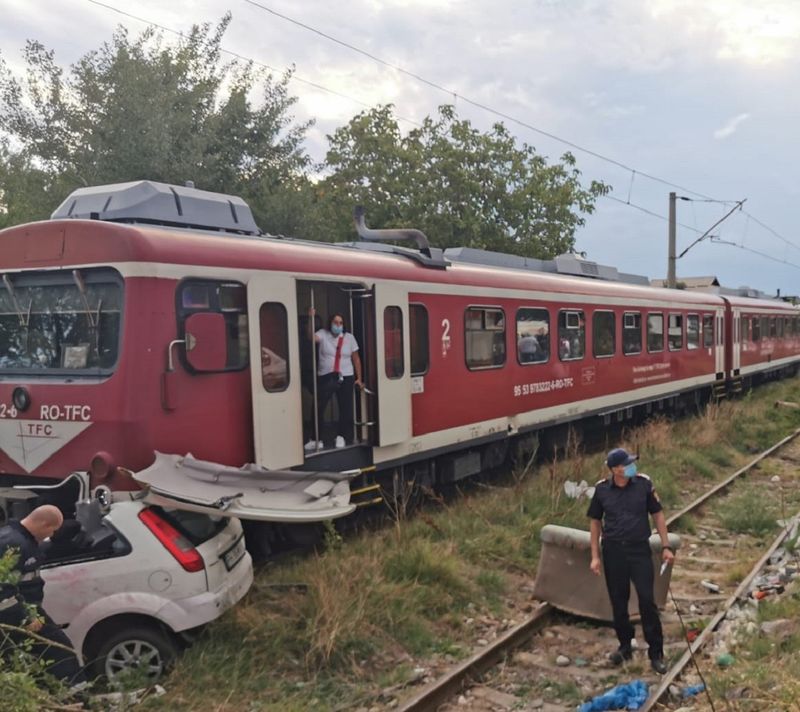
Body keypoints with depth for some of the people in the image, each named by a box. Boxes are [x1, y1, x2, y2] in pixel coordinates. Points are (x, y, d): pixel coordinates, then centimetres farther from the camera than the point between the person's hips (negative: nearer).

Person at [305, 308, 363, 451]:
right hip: (325, 378, -1)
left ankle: (342, 437, 21)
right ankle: (317, 440, 7)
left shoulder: (349, 337, 6)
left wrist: (359, 378, 7)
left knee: (346, 409, 5)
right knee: (318, 408, -3)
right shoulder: (323, 334, 3)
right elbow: (312, 337, -19)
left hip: (345, 378, 1)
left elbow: (356, 358, 9)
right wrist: (311, 318, -31)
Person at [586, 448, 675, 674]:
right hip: (613, 550, 1)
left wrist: (665, 547, -1)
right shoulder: (602, 489, -6)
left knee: (647, 600, -4)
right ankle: (625, 646, 28)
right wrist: (595, 556, 1)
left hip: (640, 549, -1)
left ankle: (656, 653, 8)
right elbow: (595, 522, 4)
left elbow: (657, 514, 2)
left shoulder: (643, 484, -8)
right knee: (618, 601, 10)